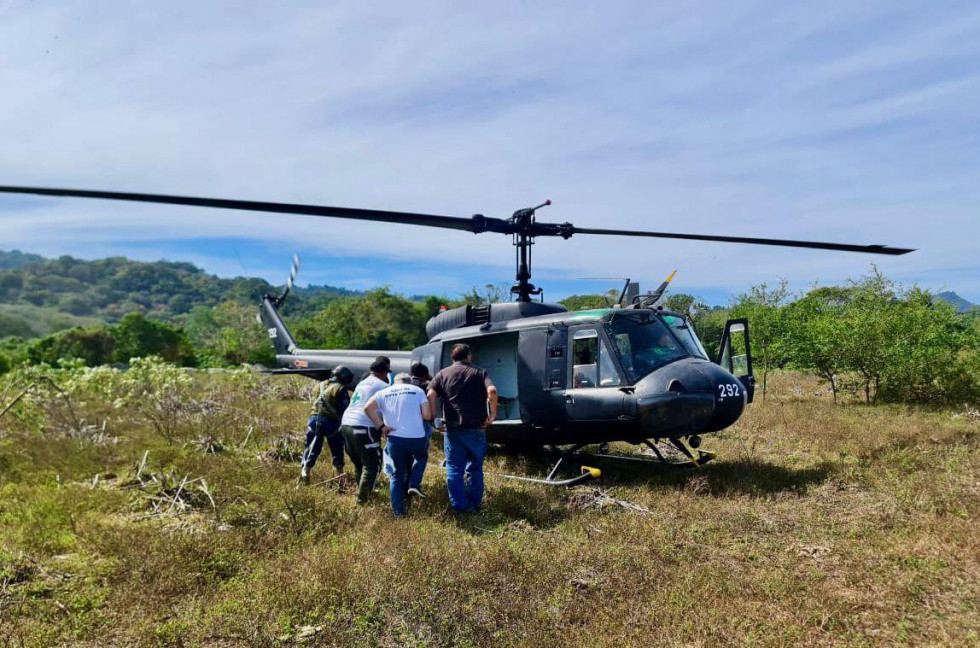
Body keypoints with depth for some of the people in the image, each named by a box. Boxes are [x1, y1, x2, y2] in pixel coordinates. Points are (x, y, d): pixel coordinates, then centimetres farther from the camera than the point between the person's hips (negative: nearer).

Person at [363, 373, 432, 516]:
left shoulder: (384, 392, 13)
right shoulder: (418, 391, 8)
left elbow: (368, 408, -2)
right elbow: (427, 415, 0)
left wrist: (381, 426, 2)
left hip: (395, 438, 1)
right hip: (416, 437, -1)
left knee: (398, 474, 17)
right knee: (421, 458, 32)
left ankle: (398, 511, 13)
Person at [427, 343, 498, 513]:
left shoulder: (443, 374, 6)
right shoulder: (480, 373, 4)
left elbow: (431, 395, -8)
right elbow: (492, 391, -15)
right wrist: (493, 413, -6)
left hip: (453, 429, 0)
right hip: (476, 428, 0)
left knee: (454, 468, 10)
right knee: (475, 467, 15)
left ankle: (459, 506, 11)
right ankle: (474, 504, 20)